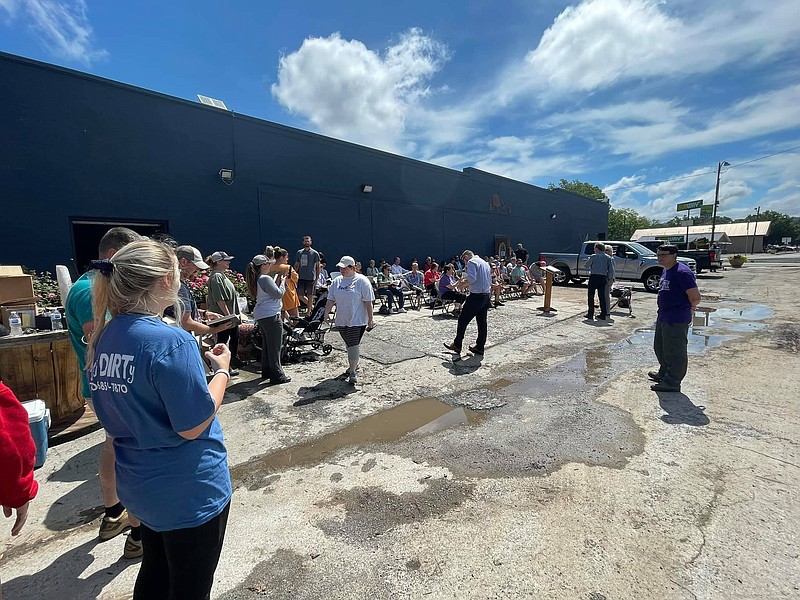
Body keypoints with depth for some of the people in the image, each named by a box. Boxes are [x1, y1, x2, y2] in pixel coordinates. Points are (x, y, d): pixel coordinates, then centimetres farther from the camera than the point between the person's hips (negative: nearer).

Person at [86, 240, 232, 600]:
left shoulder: (104, 336, -1)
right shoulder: (170, 340, -27)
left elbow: (127, 407, 11)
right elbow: (193, 426, -23)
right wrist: (222, 370, -11)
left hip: (140, 486, 8)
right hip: (188, 491, -8)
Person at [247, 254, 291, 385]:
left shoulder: (257, 279, 11)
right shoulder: (266, 279, -18)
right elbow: (279, 294, -16)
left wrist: (277, 280, 12)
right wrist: (283, 282, -2)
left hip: (261, 315, 10)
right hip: (271, 315, -10)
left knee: (266, 344, 19)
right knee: (275, 346, -3)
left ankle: (266, 371, 30)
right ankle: (277, 376, 2)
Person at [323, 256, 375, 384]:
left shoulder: (361, 281, -8)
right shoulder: (337, 281, 9)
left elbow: (368, 302, -10)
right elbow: (330, 300, 12)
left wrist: (370, 320, -11)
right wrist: (326, 314, 5)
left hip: (357, 320, -6)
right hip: (341, 320, 6)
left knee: (354, 344, -9)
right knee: (349, 344, 16)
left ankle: (352, 372, -4)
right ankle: (353, 365, 35)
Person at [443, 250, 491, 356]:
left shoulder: (471, 262, -6)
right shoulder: (485, 263, 20)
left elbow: (471, 279, -22)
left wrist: (462, 285, -5)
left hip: (476, 296, -9)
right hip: (486, 296, 9)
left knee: (463, 320, 0)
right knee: (482, 322, 10)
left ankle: (457, 345, 6)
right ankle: (480, 347, 15)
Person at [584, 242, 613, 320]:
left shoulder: (593, 256, -4)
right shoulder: (608, 257, 7)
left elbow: (586, 266, 4)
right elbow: (611, 269, 5)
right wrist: (608, 277, 14)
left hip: (594, 277, -4)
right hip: (603, 278, 4)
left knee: (591, 296, 2)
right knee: (602, 296, 9)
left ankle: (590, 314, 1)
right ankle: (603, 314, 11)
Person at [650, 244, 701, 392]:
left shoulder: (682, 272, -20)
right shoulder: (666, 271, 10)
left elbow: (695, 298, -22)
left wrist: (687, 308, -4)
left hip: (676, 320, -10)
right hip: (663, 317, 10)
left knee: (675, 352, 1)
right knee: (660, 347, 23)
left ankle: (672, 383, 12)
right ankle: (664, 374, 40)